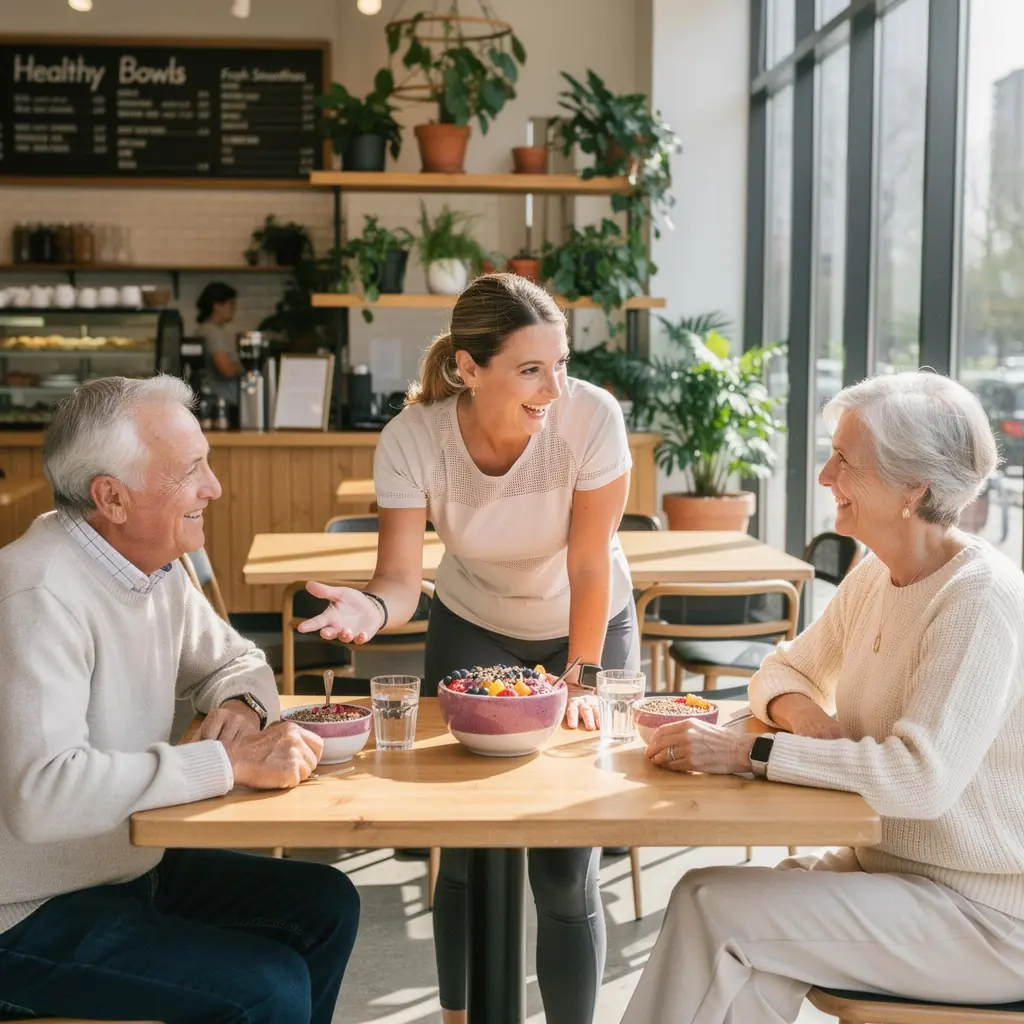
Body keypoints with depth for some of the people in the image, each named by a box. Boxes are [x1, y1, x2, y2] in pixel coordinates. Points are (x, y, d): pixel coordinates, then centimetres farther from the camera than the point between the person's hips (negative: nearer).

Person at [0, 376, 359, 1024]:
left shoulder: (155, 563, 1)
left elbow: (235, 660, 16)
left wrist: (241, 704, -9)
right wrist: (230, 764, -32)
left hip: (132, 867, 9)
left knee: (326, 906, 6)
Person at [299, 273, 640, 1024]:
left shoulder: (592, 417, -29)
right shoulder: (412, 439, -24)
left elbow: (590, 565, -22)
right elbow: (401, 575, -25)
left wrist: (581, 680, -19)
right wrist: (372, 608, -46)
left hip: (589, 628, -1)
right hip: (472, 631, 1)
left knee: (565, 867, -4)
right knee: (467, 850, 4)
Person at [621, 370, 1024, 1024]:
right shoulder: (876, 577, 5)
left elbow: (923, 777, -30)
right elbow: (786, 670, 15)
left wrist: (748, 753, -30)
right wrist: (799, 710, -10)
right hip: (887, 866, 7)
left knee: (711, 905, -18)